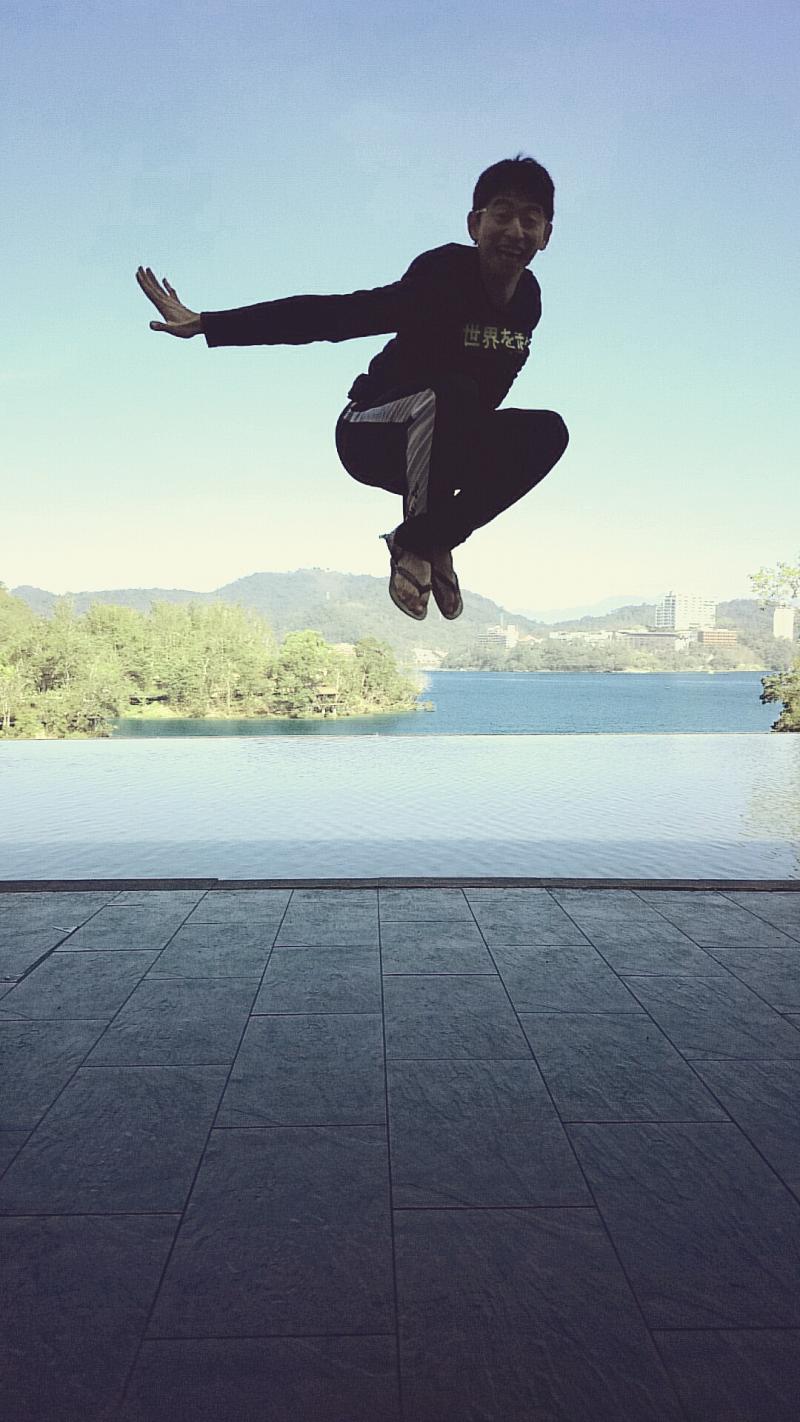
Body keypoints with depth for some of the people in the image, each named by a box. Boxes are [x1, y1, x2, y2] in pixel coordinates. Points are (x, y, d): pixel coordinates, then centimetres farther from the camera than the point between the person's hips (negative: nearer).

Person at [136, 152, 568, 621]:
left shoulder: (528, 299, -1)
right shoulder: (445, 275, -21)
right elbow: (336, 315, -26)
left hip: (443, 448, 6)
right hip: (371, 435, -6)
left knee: (546, 431, -15)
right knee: (451, 394, -36)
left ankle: (434, 539, -6)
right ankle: (414, 542, -16)